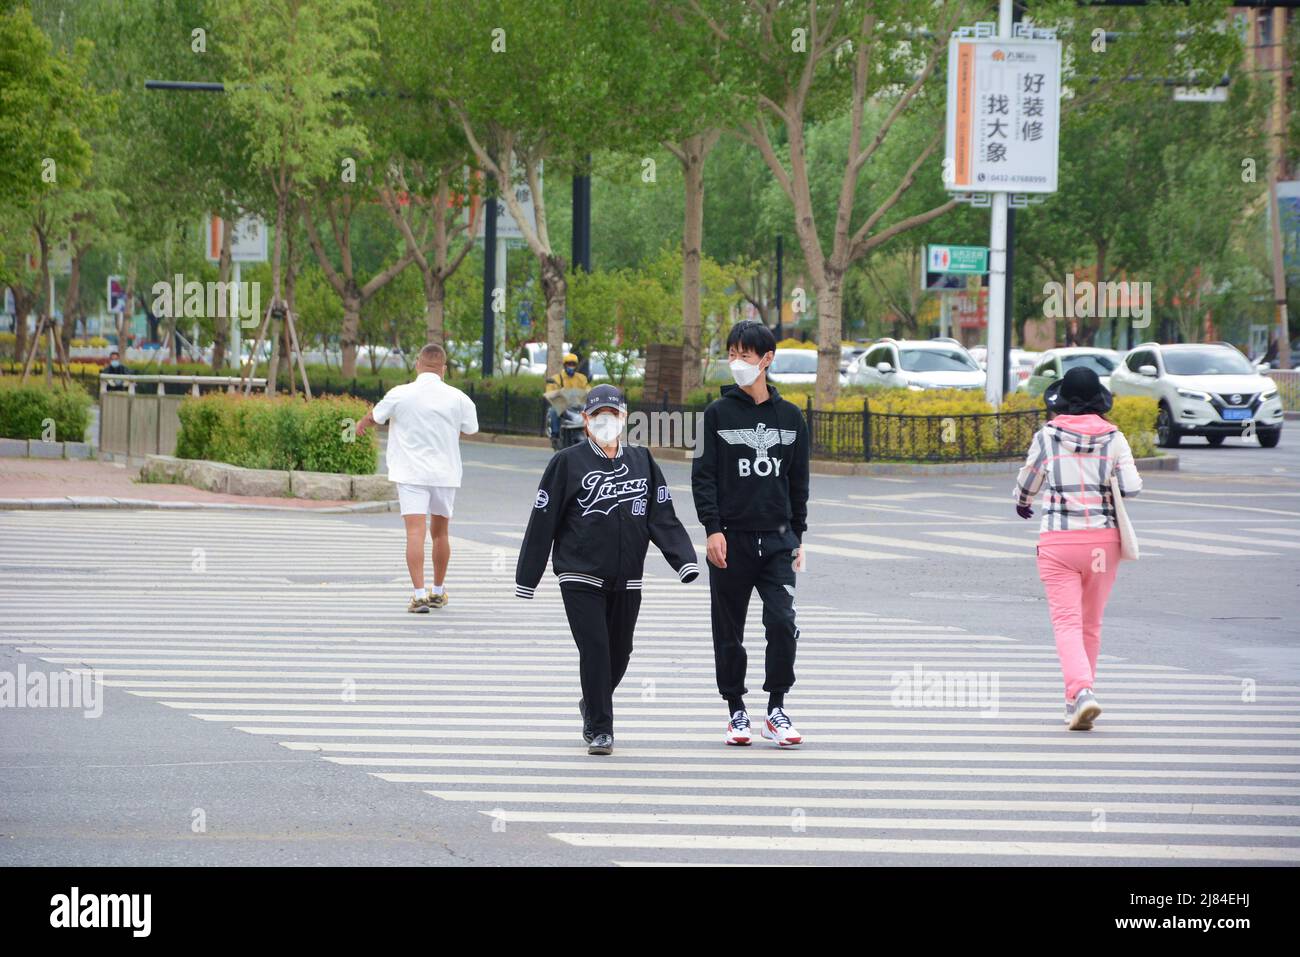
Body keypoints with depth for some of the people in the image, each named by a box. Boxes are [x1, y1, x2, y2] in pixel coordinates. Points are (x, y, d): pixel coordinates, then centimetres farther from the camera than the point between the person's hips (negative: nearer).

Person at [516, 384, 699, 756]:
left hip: (626, 580, 4)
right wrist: (526, 579, -1)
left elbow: (663, 519, 6)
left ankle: (593, 706, 37)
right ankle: (599, 729, -5)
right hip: (580, 576, -4)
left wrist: (686, 562, -8)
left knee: (619, 652, 10)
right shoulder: (568, 462, -2)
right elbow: (542, 522, -1)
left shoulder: (643, 462, 8)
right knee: (594, 647, -12)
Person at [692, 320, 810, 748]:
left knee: (782, 623, -12)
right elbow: (703, 475, -2)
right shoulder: (718, 414, 1)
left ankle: (776, 710, 0)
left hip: (777, 539, 1)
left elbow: (798, 481, 15)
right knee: (729, 632, 5)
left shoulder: (790, 417, 9)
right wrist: (713, 528, -13)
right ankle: (737, 712, 16)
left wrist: (797, 535, 12)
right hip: (732, 540, -1)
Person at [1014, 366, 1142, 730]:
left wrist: (1023, 504, 33)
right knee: (1091, 624, 15)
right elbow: (1131, 487, -6)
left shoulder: (1047, 436, -2)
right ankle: (1076, 700, 24)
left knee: (1067, 622, -6)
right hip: (1103, 537, 2)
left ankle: (1082, 691, -27)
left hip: (1059, 538, -2)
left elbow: (1028, 481, 11)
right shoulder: (1114, 438, 0)